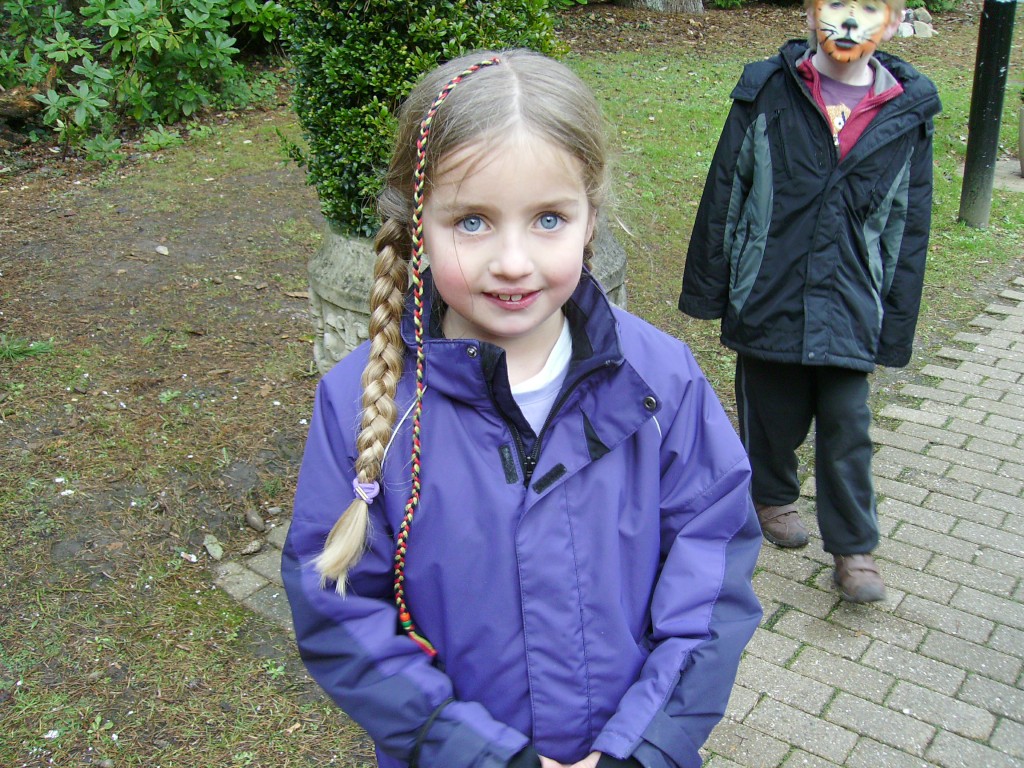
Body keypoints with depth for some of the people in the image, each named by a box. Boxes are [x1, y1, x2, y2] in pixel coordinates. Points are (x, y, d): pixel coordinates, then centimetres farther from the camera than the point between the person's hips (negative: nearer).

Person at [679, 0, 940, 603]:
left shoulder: (908, 113, 0)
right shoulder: (767, 94, -4)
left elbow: (908, 229, 5)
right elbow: (724, 196, 1)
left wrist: (896, 325, 5)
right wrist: (707, 288, 2)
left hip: (848, 307, 0)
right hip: (767, 298, 0)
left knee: (848, 427, 2)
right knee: (773, 412, 15)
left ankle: (854, 548, 18)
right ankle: (774, 495, 42)